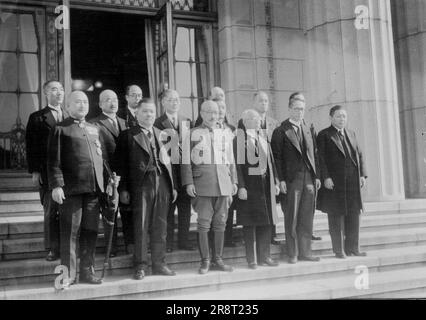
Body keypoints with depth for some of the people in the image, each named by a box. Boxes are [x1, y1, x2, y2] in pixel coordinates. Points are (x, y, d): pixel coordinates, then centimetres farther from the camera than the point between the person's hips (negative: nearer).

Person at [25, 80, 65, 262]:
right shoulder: (37, 118, 4)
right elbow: (31, 146, 0)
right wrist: (34, 171, -8)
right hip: (47, 172, -2)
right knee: (51, 211, 2)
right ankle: (53, 248, 10)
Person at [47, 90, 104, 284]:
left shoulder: (94, 129, 21)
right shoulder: (60, 129, 3)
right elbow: (54, 161, -4)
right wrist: (56, 185, -14)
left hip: (94, 188, 5)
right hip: (71, 188, -5)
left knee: (90, 232, 8)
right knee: (70, 232, -1)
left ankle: (87, 272, 18)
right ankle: (68, 274, 8)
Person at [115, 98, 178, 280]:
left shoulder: (161, 134, 17)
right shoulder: (128, 136, 4)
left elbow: (168, 161, 16)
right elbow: (121, 164, -1)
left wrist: (172, 186, 11)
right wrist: (123, 189, -7)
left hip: (162, 183, 4)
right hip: (141, 185, -4)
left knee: (160, 227, 8)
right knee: (141, 226, -3)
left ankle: (159, 264, 17)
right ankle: (140, 266, 5)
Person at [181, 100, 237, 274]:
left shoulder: (224, 134, 15)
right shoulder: (192, 134, 4)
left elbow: (231, 161, 18)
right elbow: (186, 161, -1)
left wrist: (233, 181, 11)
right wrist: (189, 183, -9)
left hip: (223, 184, 4)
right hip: (202, 184, -3)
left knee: (220, 223, 6)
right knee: (203, 223, -4)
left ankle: (218, 260, 16)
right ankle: (205, 261, 6)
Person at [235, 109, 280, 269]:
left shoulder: (264, 140, 14)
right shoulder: (239, 140, -5)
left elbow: (270, 162, 15)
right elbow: (237, 165, -10)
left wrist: (275, 182, 9)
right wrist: (241, 187, -16)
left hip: (265, 183, 6)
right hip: (249, 184, -6)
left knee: (266, 221, 8)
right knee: (249, 223, 0)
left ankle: (264, 256, 18)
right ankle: (251, 259, 9)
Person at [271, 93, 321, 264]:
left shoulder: (307, 130, 17)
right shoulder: (281, 131, -2)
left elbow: (313, 155, 18)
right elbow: (277, 157, -6)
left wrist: (316, 176, 10)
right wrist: (281, 180, -13)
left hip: (309, 179, 5)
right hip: (292, 180, -5)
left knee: (307, 218, 8)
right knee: (291, 219, 0)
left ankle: (305, 251, 16)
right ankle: (292, 254, 8)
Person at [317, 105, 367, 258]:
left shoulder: (351, 134, 17)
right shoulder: (324, 135, -1)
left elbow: (360, 155, 16)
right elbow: (321, 158, -7)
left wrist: (363, 174, 6)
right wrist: (326, 177, -16)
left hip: (353, 182, 6)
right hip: (334, 182, -5)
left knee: (354, 215, 7)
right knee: (336, 217, 1)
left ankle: (352, 247, 17)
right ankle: (339, 250, 9)